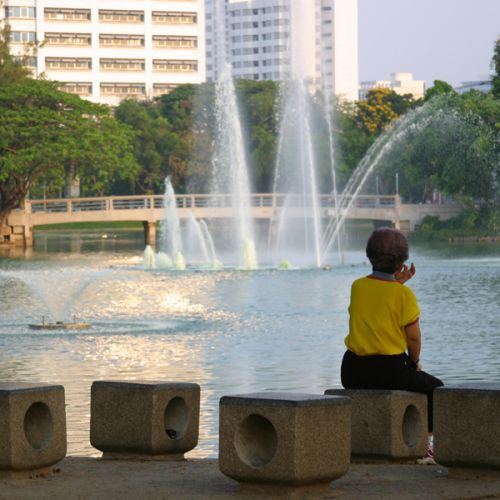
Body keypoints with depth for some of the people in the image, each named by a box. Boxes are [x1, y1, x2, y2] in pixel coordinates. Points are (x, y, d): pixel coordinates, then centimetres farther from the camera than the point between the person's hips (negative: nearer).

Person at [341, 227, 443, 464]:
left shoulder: (357, 286, 3)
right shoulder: (404, 294, -12)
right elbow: (413, 337, -9)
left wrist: (397, 283, 14)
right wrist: (415, 361, 10)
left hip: (353, 373, 5)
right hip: (389, 370, -5)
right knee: (434, 387, 21)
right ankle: (427, 447, 13)